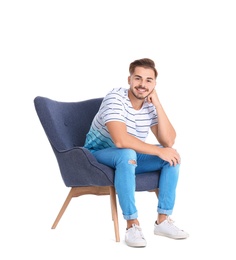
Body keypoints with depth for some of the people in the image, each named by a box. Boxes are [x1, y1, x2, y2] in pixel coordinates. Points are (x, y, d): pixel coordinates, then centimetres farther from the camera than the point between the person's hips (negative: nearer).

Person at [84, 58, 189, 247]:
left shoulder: (150, 105, -4)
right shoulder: (115, 98, -23)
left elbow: (169, 142, -13)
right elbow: (120, 140, -37)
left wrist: (157, 104, -18)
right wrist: (159, 151, -32)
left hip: (129, 158, 7)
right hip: (99, 155, -6)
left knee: (173, 156, -10)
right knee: (127, 154, -37)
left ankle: (163, 220, -8)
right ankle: (132, 224, -29)